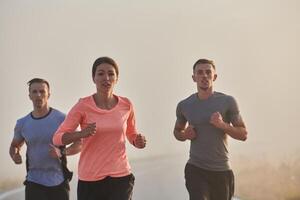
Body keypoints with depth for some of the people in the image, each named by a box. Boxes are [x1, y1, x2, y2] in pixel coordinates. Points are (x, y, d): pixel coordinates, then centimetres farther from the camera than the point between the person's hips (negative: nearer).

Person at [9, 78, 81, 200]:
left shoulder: (62, 119, -7)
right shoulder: (22, 123, 1)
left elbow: (80, 144, -3)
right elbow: (14, 146, 18)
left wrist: (62, 152, -22)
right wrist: (15, 156, -6)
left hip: (59, 182, -1)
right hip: (34, 183, 1)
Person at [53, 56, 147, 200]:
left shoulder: (126, 105, 1)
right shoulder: (83, 106, -9)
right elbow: (57, 138, -10)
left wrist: (138, 141, -5)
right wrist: (82, 133, -27)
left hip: (120, 177, 1)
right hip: (90, 179, -1)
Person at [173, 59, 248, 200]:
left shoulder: (228, 102, -4)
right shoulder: (184, 106, 1)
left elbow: (243, 134, -2)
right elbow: (177, 131, 19)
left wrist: (223, 125, -19)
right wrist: (185, 135, -4)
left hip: (222, 171, 1)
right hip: (195, 169, 0)